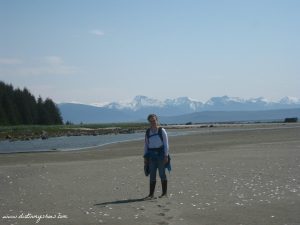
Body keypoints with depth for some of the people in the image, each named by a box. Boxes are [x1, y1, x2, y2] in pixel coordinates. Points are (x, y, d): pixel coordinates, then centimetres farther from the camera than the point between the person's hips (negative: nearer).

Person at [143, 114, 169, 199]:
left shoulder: (162, 130, 0)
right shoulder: (147, 132, 10)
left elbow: (166, 143, -2)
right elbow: (146, 145, 14)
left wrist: (166, 155, -9)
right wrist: (145, 157, 8)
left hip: (161, 153, -3)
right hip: (151, 154, 3)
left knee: (162, 173, 1)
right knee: (152, 174, 2)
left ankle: (164, 193, 8)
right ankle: (151, 194, 3)